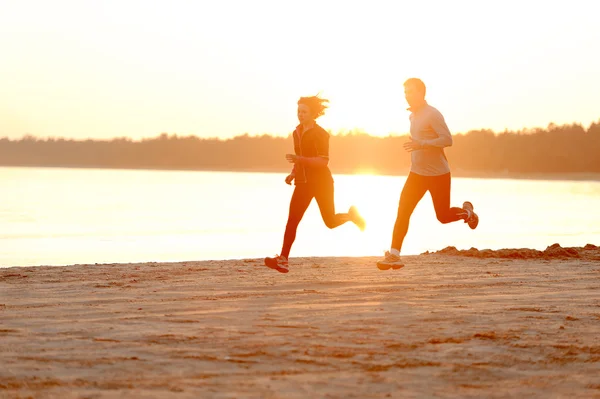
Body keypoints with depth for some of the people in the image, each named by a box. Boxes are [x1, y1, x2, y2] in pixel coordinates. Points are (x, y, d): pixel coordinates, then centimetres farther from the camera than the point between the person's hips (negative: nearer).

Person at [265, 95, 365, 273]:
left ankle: (351, 215, 42)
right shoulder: (297, 133, 10)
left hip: (321, 182, -5)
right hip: (303, 183, 5)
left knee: (330, 222, 8)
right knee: (292, 221, -10)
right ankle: (283, 260, -15)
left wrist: (299, 159, -28)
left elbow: (323, 161, -20)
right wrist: (292, 174, 6)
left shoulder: (320, 134, -12)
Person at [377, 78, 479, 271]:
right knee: (402, 212, -8)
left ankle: (467, 211, 39)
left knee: (443, 216, 6)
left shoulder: (432, 115, -16)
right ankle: (394, 255, -10)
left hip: (438, 175, -6)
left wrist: (421, 144, -31)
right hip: (417, 174, 6)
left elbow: (447, 139, -24)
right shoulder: (413, 115, 9)